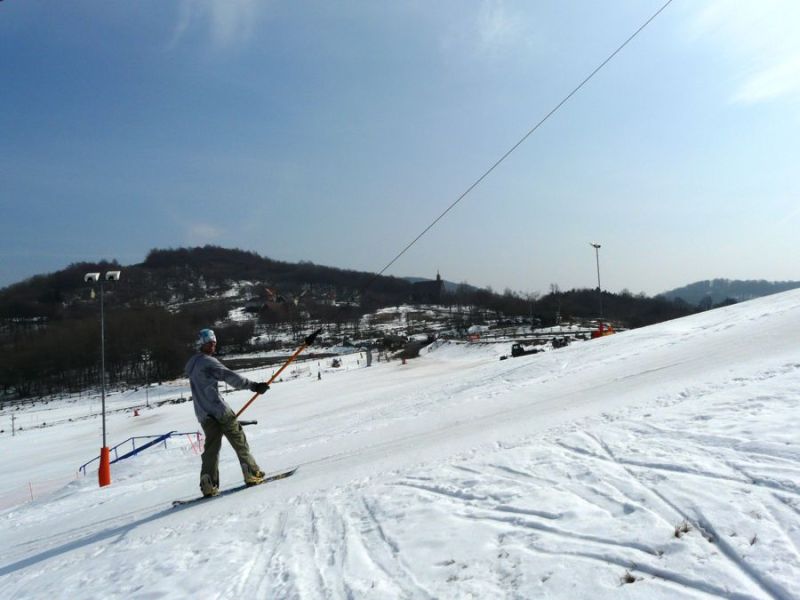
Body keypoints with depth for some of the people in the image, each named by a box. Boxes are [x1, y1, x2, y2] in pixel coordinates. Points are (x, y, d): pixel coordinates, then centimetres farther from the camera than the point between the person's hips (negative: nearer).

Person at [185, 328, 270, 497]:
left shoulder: (191, 365, 17)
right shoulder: (208, 361, -10)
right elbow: (229, 376, -20)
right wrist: (253, 385, -21)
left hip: (203, 414, 8)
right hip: (219, 410, -8)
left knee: (211, 448, 7)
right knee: (239, 442, 2)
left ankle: (208, 485, -1)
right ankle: (252, 474, 5)